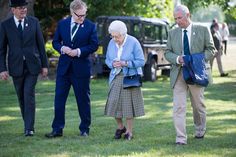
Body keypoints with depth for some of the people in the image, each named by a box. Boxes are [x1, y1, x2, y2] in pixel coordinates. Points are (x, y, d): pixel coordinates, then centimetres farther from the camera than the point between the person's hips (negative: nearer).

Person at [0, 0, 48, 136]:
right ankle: (28, 124, 22)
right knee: (22, 97, 9)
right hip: (16, 67, 1)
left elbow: (41, 44, 6)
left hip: (32, 65, -1)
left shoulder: (34, 22, 3)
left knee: (29, 95, -11)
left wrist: (44, 65, 4)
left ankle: (29, 128, -9)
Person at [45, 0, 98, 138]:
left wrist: (79, 51, -16)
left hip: (81, 68, -3)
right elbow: (55, 41, 11)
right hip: (64, 67, 3)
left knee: (83, 99, 5)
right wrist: (62, 48, -11)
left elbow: (94, 45, -4)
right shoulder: (62, 24, 6)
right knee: (59, 98, 1)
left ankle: (85, 129, 16)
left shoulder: (90, 26, -3)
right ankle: (57, 129, 5)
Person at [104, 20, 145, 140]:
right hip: (115, 78, 4)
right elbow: (107, 60, 13)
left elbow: (141, 61, -10)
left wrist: (125, 63, -21)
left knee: (128, 103, -1)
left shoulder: (133, 42, -11)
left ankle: (129, 131, 12)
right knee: (114, 102, -2)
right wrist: (112, 64, -10)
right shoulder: (111, 43, 4)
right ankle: (120, 127, 20)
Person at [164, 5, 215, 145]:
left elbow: (211, 49, 1)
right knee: (179, 107, -9)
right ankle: (181, 138, -10)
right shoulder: (173, 33, 9)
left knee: (198, 105, 13)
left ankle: (200, 130, 36)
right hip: (178, 74, 1)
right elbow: (167, 53, 9)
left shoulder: (203, 30, 2)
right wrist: (177, 59, -13)